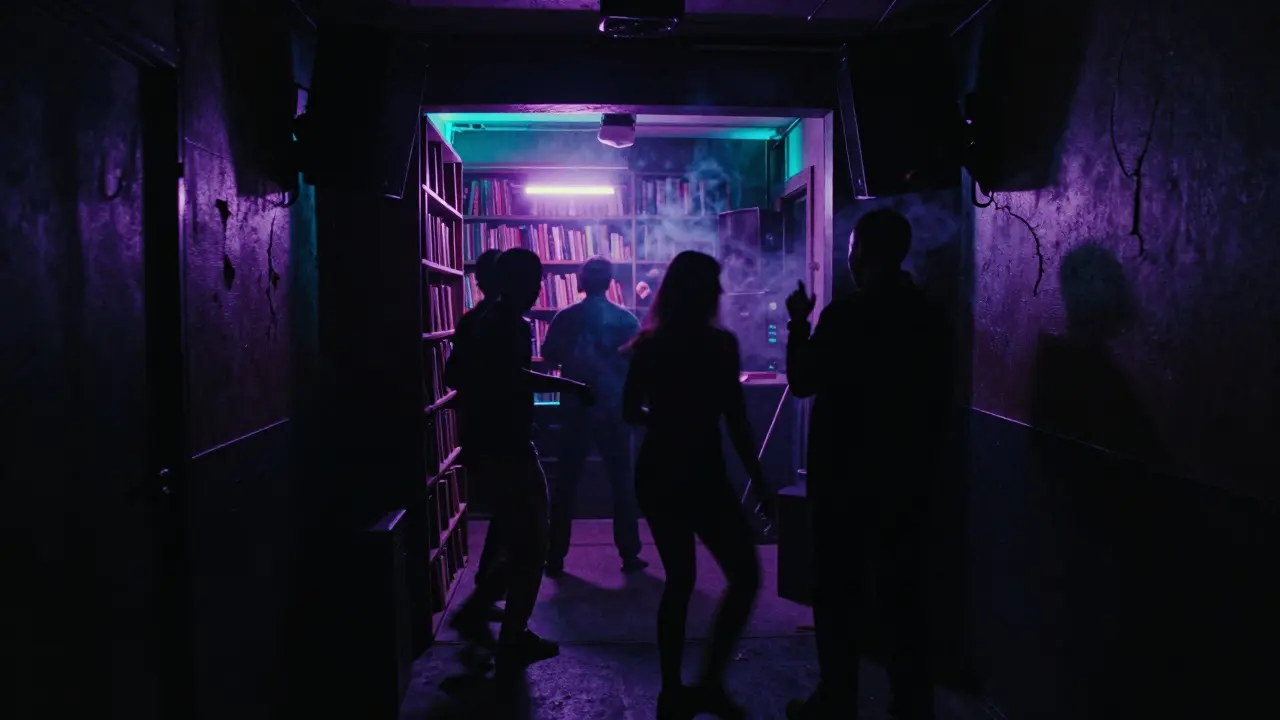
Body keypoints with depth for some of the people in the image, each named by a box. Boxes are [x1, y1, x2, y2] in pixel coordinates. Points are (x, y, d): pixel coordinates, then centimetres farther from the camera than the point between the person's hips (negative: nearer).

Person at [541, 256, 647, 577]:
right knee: (622, 481, 9)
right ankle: (629, 555, 11)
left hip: (575, 409, 1)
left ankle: (555, 558, 10)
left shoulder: (564, 318, -3)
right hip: (614, 409, 0)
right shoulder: (626, 319, -4)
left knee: (565, 483, 8)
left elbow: (549, 356, 7)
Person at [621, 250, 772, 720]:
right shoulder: (719, 345, -12)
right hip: (699, 477, -7)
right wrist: (759, 482, -6)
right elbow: (736, 421, -13)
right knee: (745, 576, 7)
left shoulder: (650, 344, 4)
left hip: (657, 474, 7)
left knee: (679, 579, 16)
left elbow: (631, 412, 7)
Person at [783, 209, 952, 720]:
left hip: (846, 475, -5)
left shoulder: (845, 316, -16)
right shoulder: (929, 317, 4)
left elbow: (801, 382, -8)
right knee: (902, 591, 13)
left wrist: (798, 323, 4)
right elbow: (939, 398, 10)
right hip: (907, 474, 6)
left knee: (839, 591, 6)